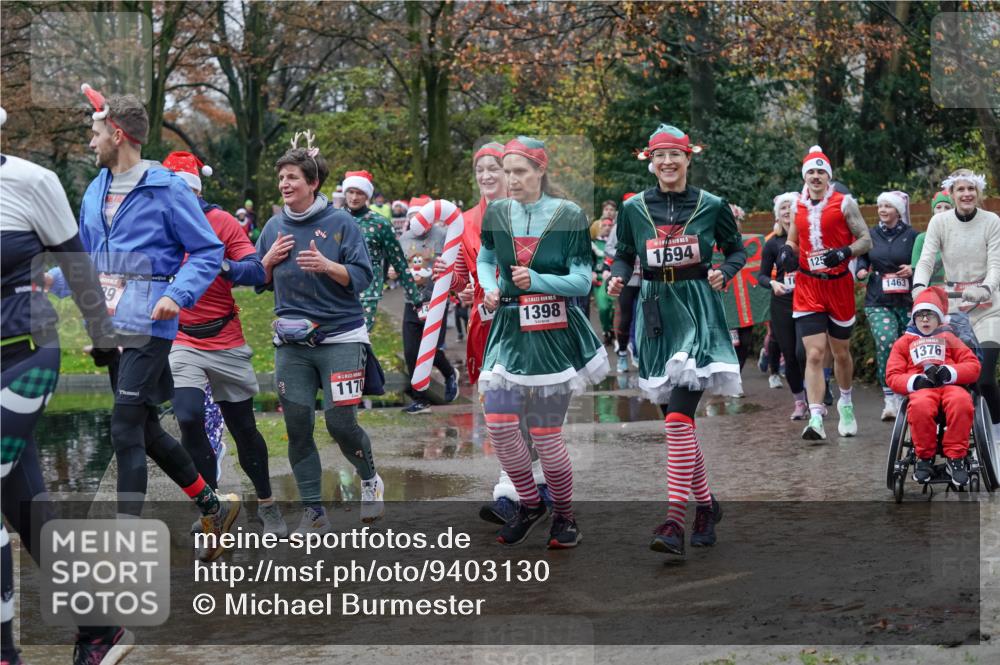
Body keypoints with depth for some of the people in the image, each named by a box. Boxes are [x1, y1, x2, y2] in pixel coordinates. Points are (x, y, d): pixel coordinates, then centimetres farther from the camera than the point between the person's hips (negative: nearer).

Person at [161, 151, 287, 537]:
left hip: (226, 342, 0)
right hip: (182, 343, 0)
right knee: (189, 419, -19)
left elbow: (257, 273, -16)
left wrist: (222, 265, -33)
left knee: (244, 427, 11)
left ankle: (266, 504, 30)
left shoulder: (222, 222, -7)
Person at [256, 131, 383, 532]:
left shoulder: (340, 223, -5)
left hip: (340, 337, -4)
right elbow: (258, 282, 16)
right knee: (298, 426, 0)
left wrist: (327, 266, -23)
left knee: (340, 423, -8)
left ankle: (370, 480, 22)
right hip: (291, 343, 4)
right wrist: (269, 259, -3)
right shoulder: (274, 227, 9)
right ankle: (313, 511, 10)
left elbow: (362, 277, -8)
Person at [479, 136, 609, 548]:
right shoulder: (496, 213, 4)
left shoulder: (568, 216, -7)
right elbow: (485, 259, 20)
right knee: (499, 424, -8)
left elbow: (582, 281, -9)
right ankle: (529, 504, 16)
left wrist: (537, 280, -24)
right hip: (508, 329, 3)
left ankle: (564, 516, 19)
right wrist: (489, 287, -1)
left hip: (554, 332, -3)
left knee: (546, 433, -2)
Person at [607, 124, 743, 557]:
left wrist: (725, 272, -9)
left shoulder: (711, 206, -1)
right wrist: (617, 277, -7)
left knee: (679, 417, -17)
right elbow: (624, 255, 14)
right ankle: (706, 504, 29)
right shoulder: (633, 208, 4)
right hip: (656, 311, 4)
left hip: (697, 311, -4)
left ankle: (674, 521, -19)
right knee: (674, 418, 10)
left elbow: (737, 249, 11)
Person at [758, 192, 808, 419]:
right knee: (790, 356, 4)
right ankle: (799, 401, 20)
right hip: (782, 304, 2)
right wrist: (772, 283, -10)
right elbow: (762, 275, 10)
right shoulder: (773, 243, 6)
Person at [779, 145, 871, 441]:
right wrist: (787, 251, -1)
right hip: (807, 286, 1)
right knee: (814, 353, -12)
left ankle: (846, 405, 38)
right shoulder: (799, 206, 8)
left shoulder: (844, 203, -3)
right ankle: (816, 418, -17)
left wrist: (845, 252, -22)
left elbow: (866, 240, -3)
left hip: (839, 283, -1)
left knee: (841, 352, 13)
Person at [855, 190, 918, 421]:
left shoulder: (911, 235, 1)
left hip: (907, 301, 0)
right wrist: (862, 270, 1)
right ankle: (890, 399, -18)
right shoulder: (871, 235, 10)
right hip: (878, 302, 0)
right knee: (885, 342, -21)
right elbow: (862, 257, 22)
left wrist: (913, 270, -14)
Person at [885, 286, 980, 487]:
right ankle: (925, 458, -23)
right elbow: (892, 376, 14)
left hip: (950, 386, 1)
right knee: (920, 406, -41)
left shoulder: (948, 338, 30)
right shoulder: (904, 342, 28)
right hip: (920, 388, -1)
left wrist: (948, 373, -6)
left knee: (961, 401, -39)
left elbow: (973, 366, 16)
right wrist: (916, 381, -8)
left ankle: (956, 458, -30)